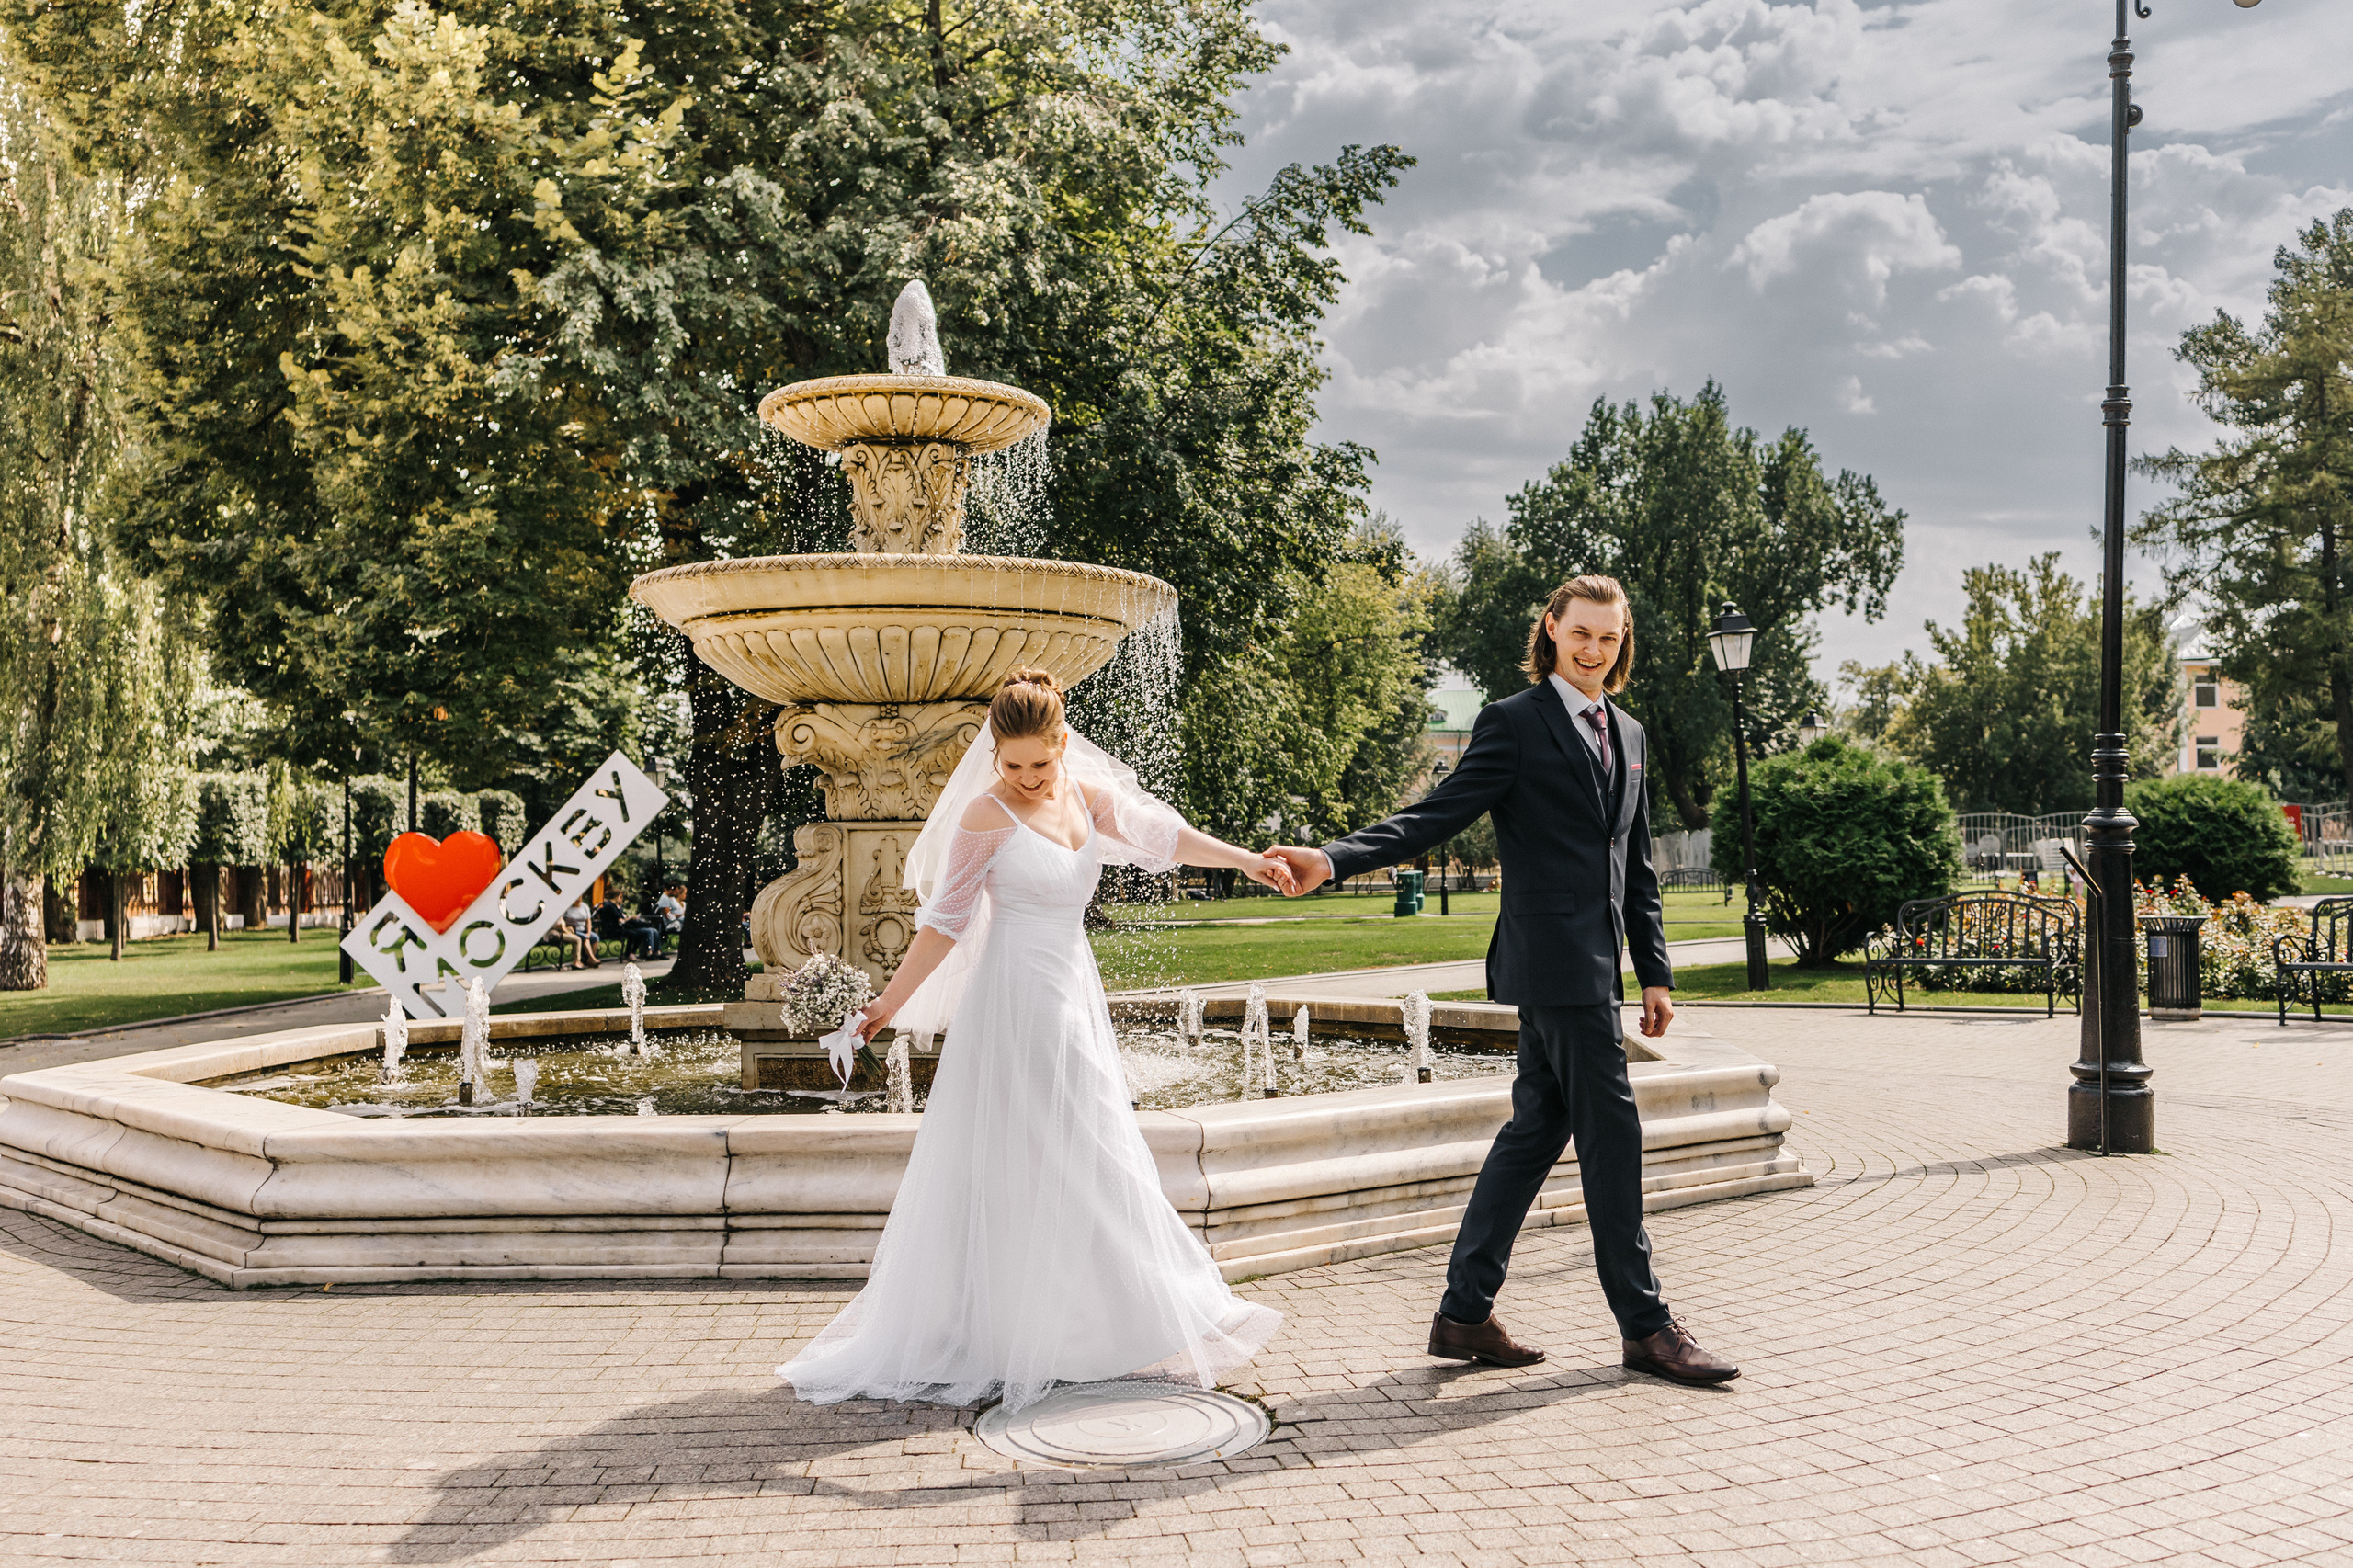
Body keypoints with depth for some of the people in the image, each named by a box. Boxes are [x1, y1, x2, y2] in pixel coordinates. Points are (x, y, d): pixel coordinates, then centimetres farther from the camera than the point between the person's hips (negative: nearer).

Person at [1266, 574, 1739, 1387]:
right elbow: (1437, 815, -12)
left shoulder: (1629, 733, 18)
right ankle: (1644, 1325, 7)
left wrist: (1655, 971, 17)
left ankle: (1465, 1313, 17)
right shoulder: (1513, 723, -5)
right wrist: (1334, 859, -26)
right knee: (1610, 1131, -4)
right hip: (1555, 959, -8)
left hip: (1595, 958, 8)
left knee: (1535, 1130, 10)